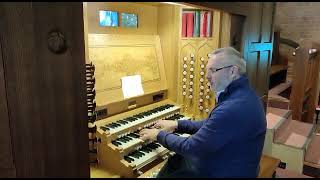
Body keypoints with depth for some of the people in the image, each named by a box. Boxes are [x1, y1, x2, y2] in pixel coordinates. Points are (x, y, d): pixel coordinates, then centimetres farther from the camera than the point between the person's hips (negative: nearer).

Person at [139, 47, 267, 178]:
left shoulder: (233, 108, -33)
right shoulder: (242, 93, 0)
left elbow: (192, 147, -26)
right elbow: (210, 125, 11)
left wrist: (160, 135, -11)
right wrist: (177, 124, 5)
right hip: (229, 164, 8)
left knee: (165, 173, 5)